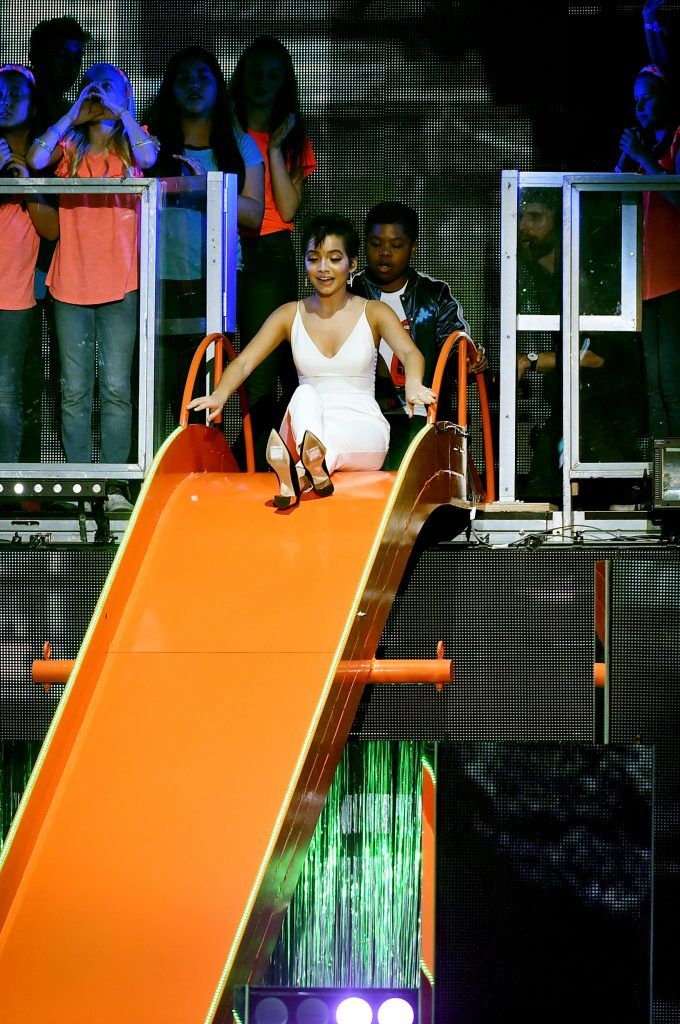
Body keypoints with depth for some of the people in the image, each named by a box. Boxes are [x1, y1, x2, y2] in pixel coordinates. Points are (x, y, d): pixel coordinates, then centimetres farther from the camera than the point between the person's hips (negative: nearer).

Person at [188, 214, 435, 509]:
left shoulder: (374, 313, 7)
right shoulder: (290, 315, 13)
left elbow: (410, 353, -11)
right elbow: (245, 361, 1)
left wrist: (413, 385, -37)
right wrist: (220, 394, -22)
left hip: (364, 432, 0)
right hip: (304, 426, 0)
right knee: (305, 394, -35)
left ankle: (299, 472, -67)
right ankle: (315, 465, -65)